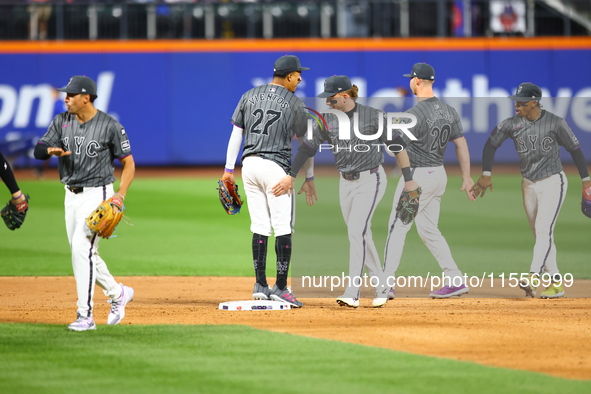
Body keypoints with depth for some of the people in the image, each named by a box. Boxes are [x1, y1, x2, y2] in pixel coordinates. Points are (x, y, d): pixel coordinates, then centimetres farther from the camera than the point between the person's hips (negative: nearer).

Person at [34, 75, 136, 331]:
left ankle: (85, 316, -14)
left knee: (82, 250, -16)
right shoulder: (62, 122, 4)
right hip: (71, 195, 7)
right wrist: (52, 150, -25)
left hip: (96, 194, -7)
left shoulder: (110, 126, -11)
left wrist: (121, 194, -20)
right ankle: (117, 293, 32)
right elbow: (38, 151, -1)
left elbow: (129, 163, -6)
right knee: (84, 253, 11)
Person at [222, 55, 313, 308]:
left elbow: (236, 134, 8)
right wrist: (309, 179, 12)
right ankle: (280, 287, -6)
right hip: (276, 166, -5)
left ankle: (260, 286, 11)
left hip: (249, 164, 5)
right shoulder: (294, 104, -2)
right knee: (283, 227, -2)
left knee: (259, 226, 10)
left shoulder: (250, 96, 8)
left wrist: (229, 169, 12)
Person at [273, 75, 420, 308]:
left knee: (356, 231, -17)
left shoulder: (373, 116, -12)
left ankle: (352, 293, -21)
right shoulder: (329, 120, 3)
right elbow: (308, 147, 5)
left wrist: (408, 179, -6)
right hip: (345, 183, 6)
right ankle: (382, 289, 18)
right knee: (361, 236, 8)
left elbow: (397, 145, -6)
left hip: (370, 181, -6)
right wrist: (291, 176, 0)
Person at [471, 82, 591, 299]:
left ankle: (533, 277, -30)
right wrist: (486, 174, -4)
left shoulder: (555, 123, -10)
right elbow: (491, 145, 6)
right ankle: (556, 283, 11)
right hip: (529, 184, 5)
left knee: (543, 229, -18)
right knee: (540, 234, 6)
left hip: (553, 182, -5)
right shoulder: (512, 124, -3)